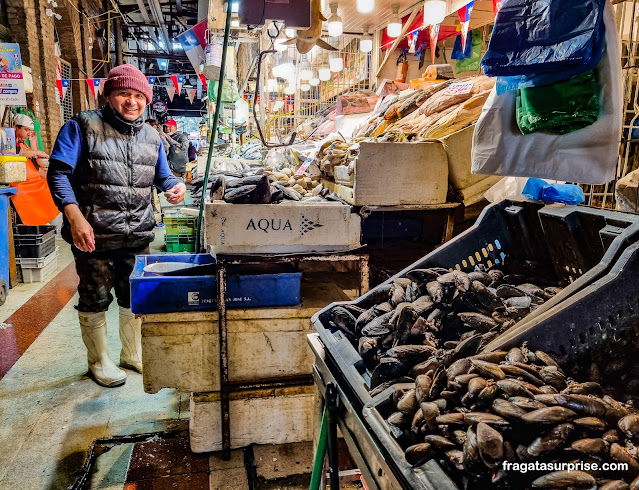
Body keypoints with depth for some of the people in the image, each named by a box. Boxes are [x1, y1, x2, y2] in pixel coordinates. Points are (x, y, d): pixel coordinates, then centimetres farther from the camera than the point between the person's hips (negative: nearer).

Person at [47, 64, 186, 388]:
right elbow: (58, 173, -9)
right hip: (94, 235, -4)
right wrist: (75, 217, -20)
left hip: (139, 235, 5)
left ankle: (133, 353, 35)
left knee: (135, 297, 14)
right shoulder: (84, 126, -4)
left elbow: (161, 176, 22)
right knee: (95, 299, 8)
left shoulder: (151, 137, 12)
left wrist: (176, 187, -3)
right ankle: (99, 361, 28)